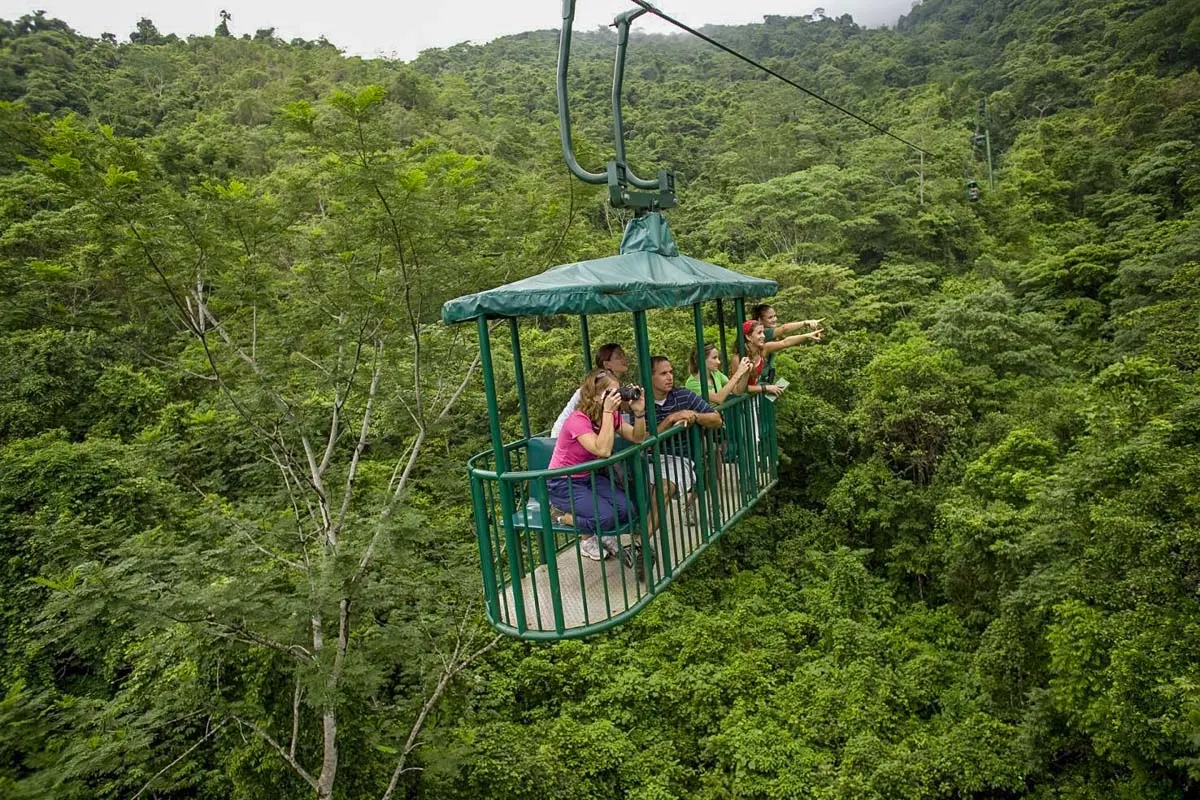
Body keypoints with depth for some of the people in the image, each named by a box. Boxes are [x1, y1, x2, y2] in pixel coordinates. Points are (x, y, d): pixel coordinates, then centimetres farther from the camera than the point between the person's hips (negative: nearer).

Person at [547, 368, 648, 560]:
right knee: (605, 517, -26)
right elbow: (603, 450, -38)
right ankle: (560, 514, 1)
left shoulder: (612, 415, -2)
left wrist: (639, 412, -22)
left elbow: (638, 439, -7)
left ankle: (594, 535, 13)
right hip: (563, 482, -7)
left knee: (627, 511, -16)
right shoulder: (578, 419, -26)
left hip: (590, 476, 7)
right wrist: (608, 412, -38)